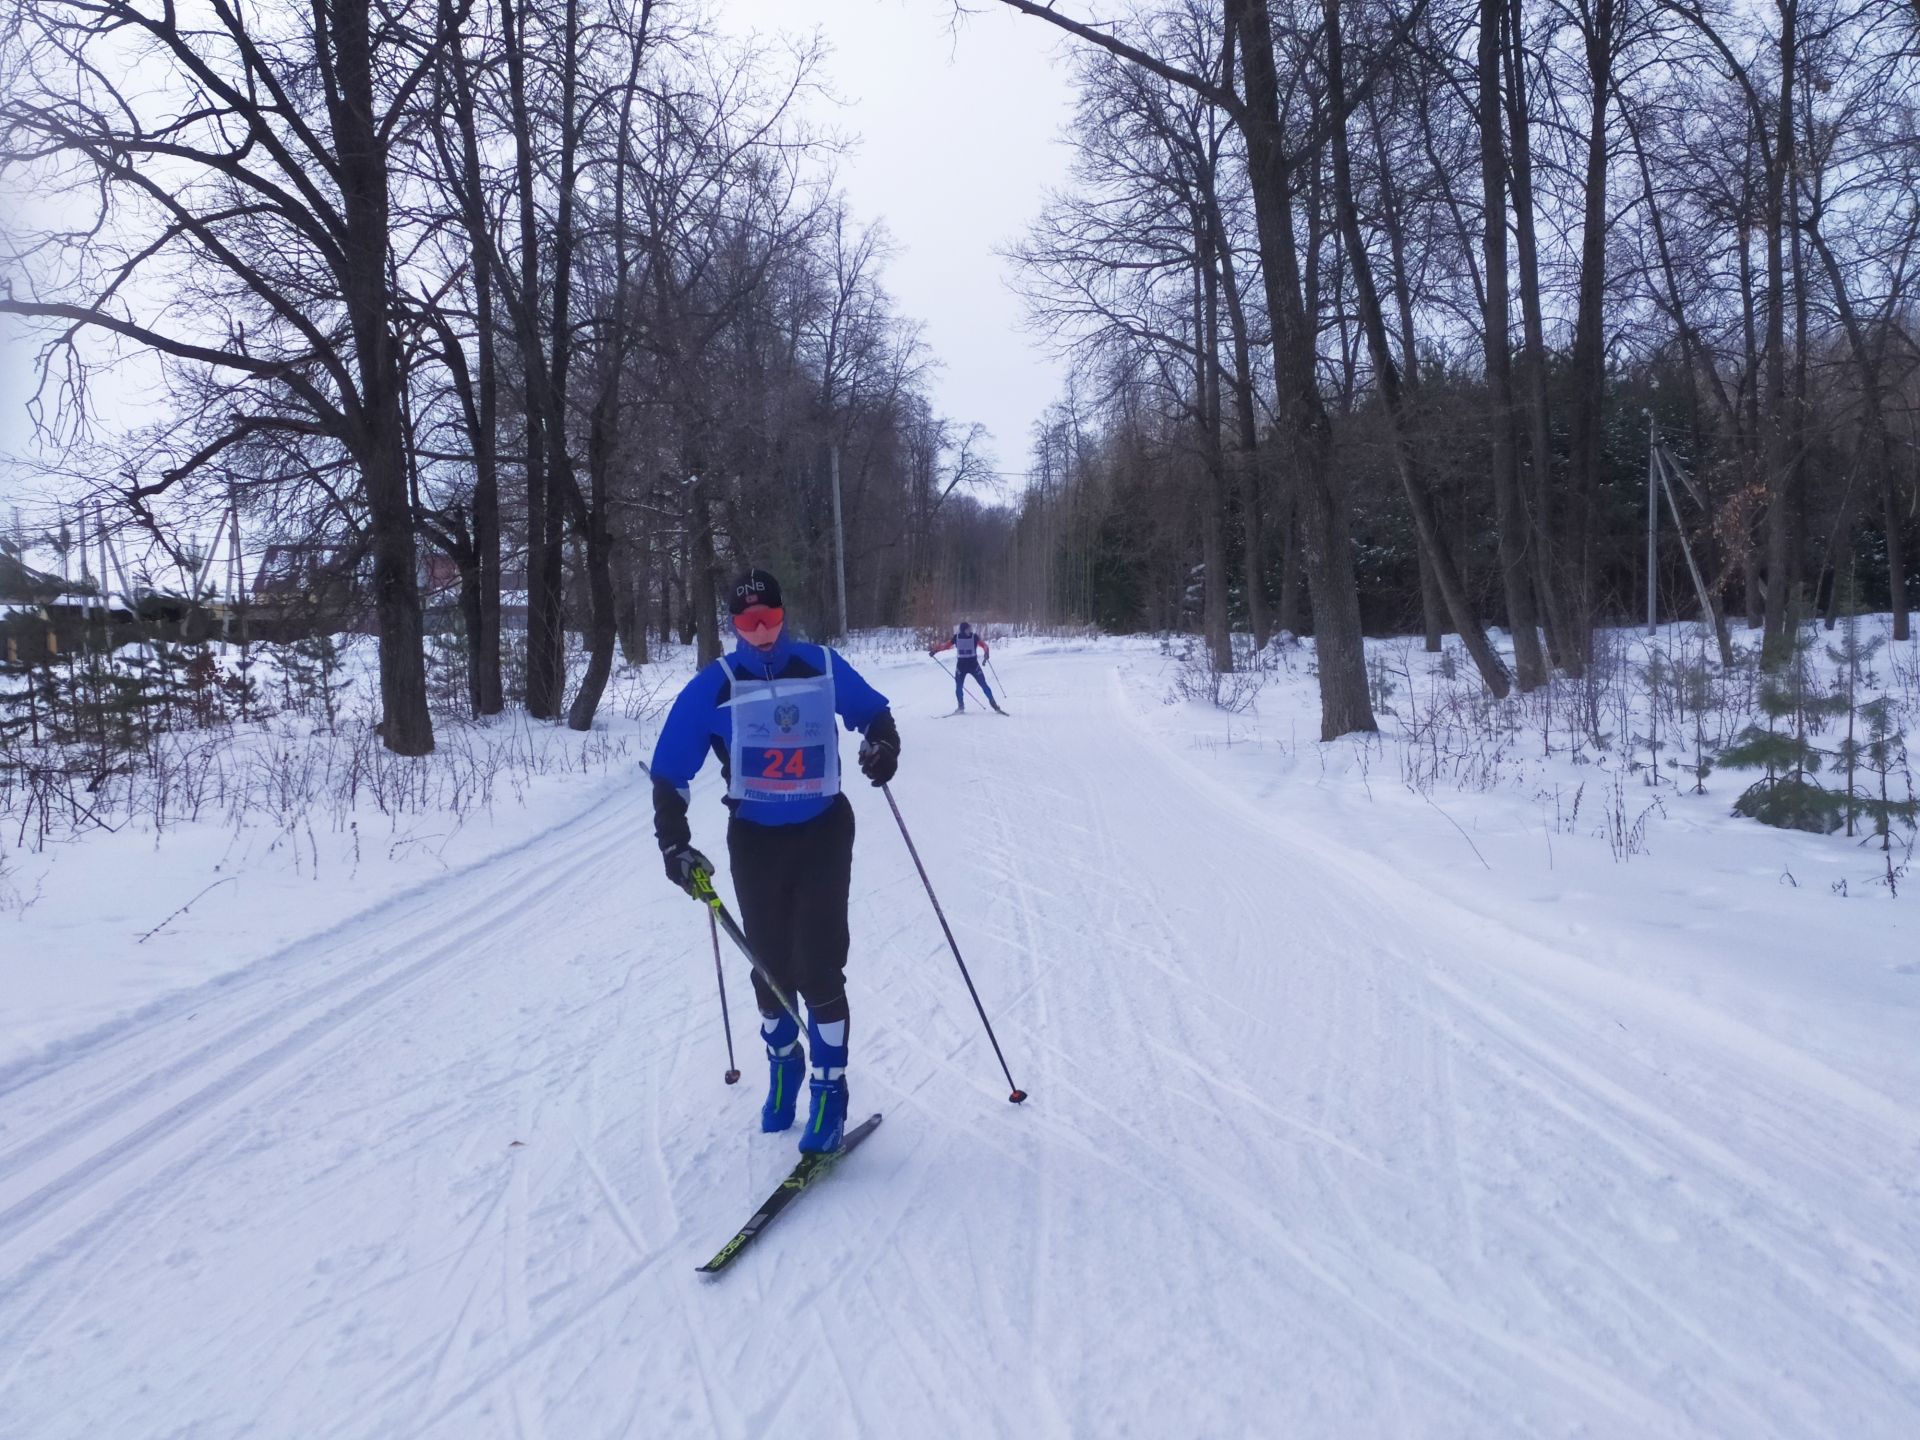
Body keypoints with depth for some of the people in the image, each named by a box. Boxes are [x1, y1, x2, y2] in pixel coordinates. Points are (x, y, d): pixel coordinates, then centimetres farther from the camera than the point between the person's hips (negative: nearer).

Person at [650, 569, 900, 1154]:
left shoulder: (823, 667, -3)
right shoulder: (712, 687, -7)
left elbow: (875, 712, 11)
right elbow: (669, 773, -3)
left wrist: (883, 744, -11)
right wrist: (675, 844, -12)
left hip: (824, 831, -1)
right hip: (755, 839, 1)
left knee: (818, 967, -8)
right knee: (771, 966, 11)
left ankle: (830, 1090, 7)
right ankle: (783, 1067, 36)